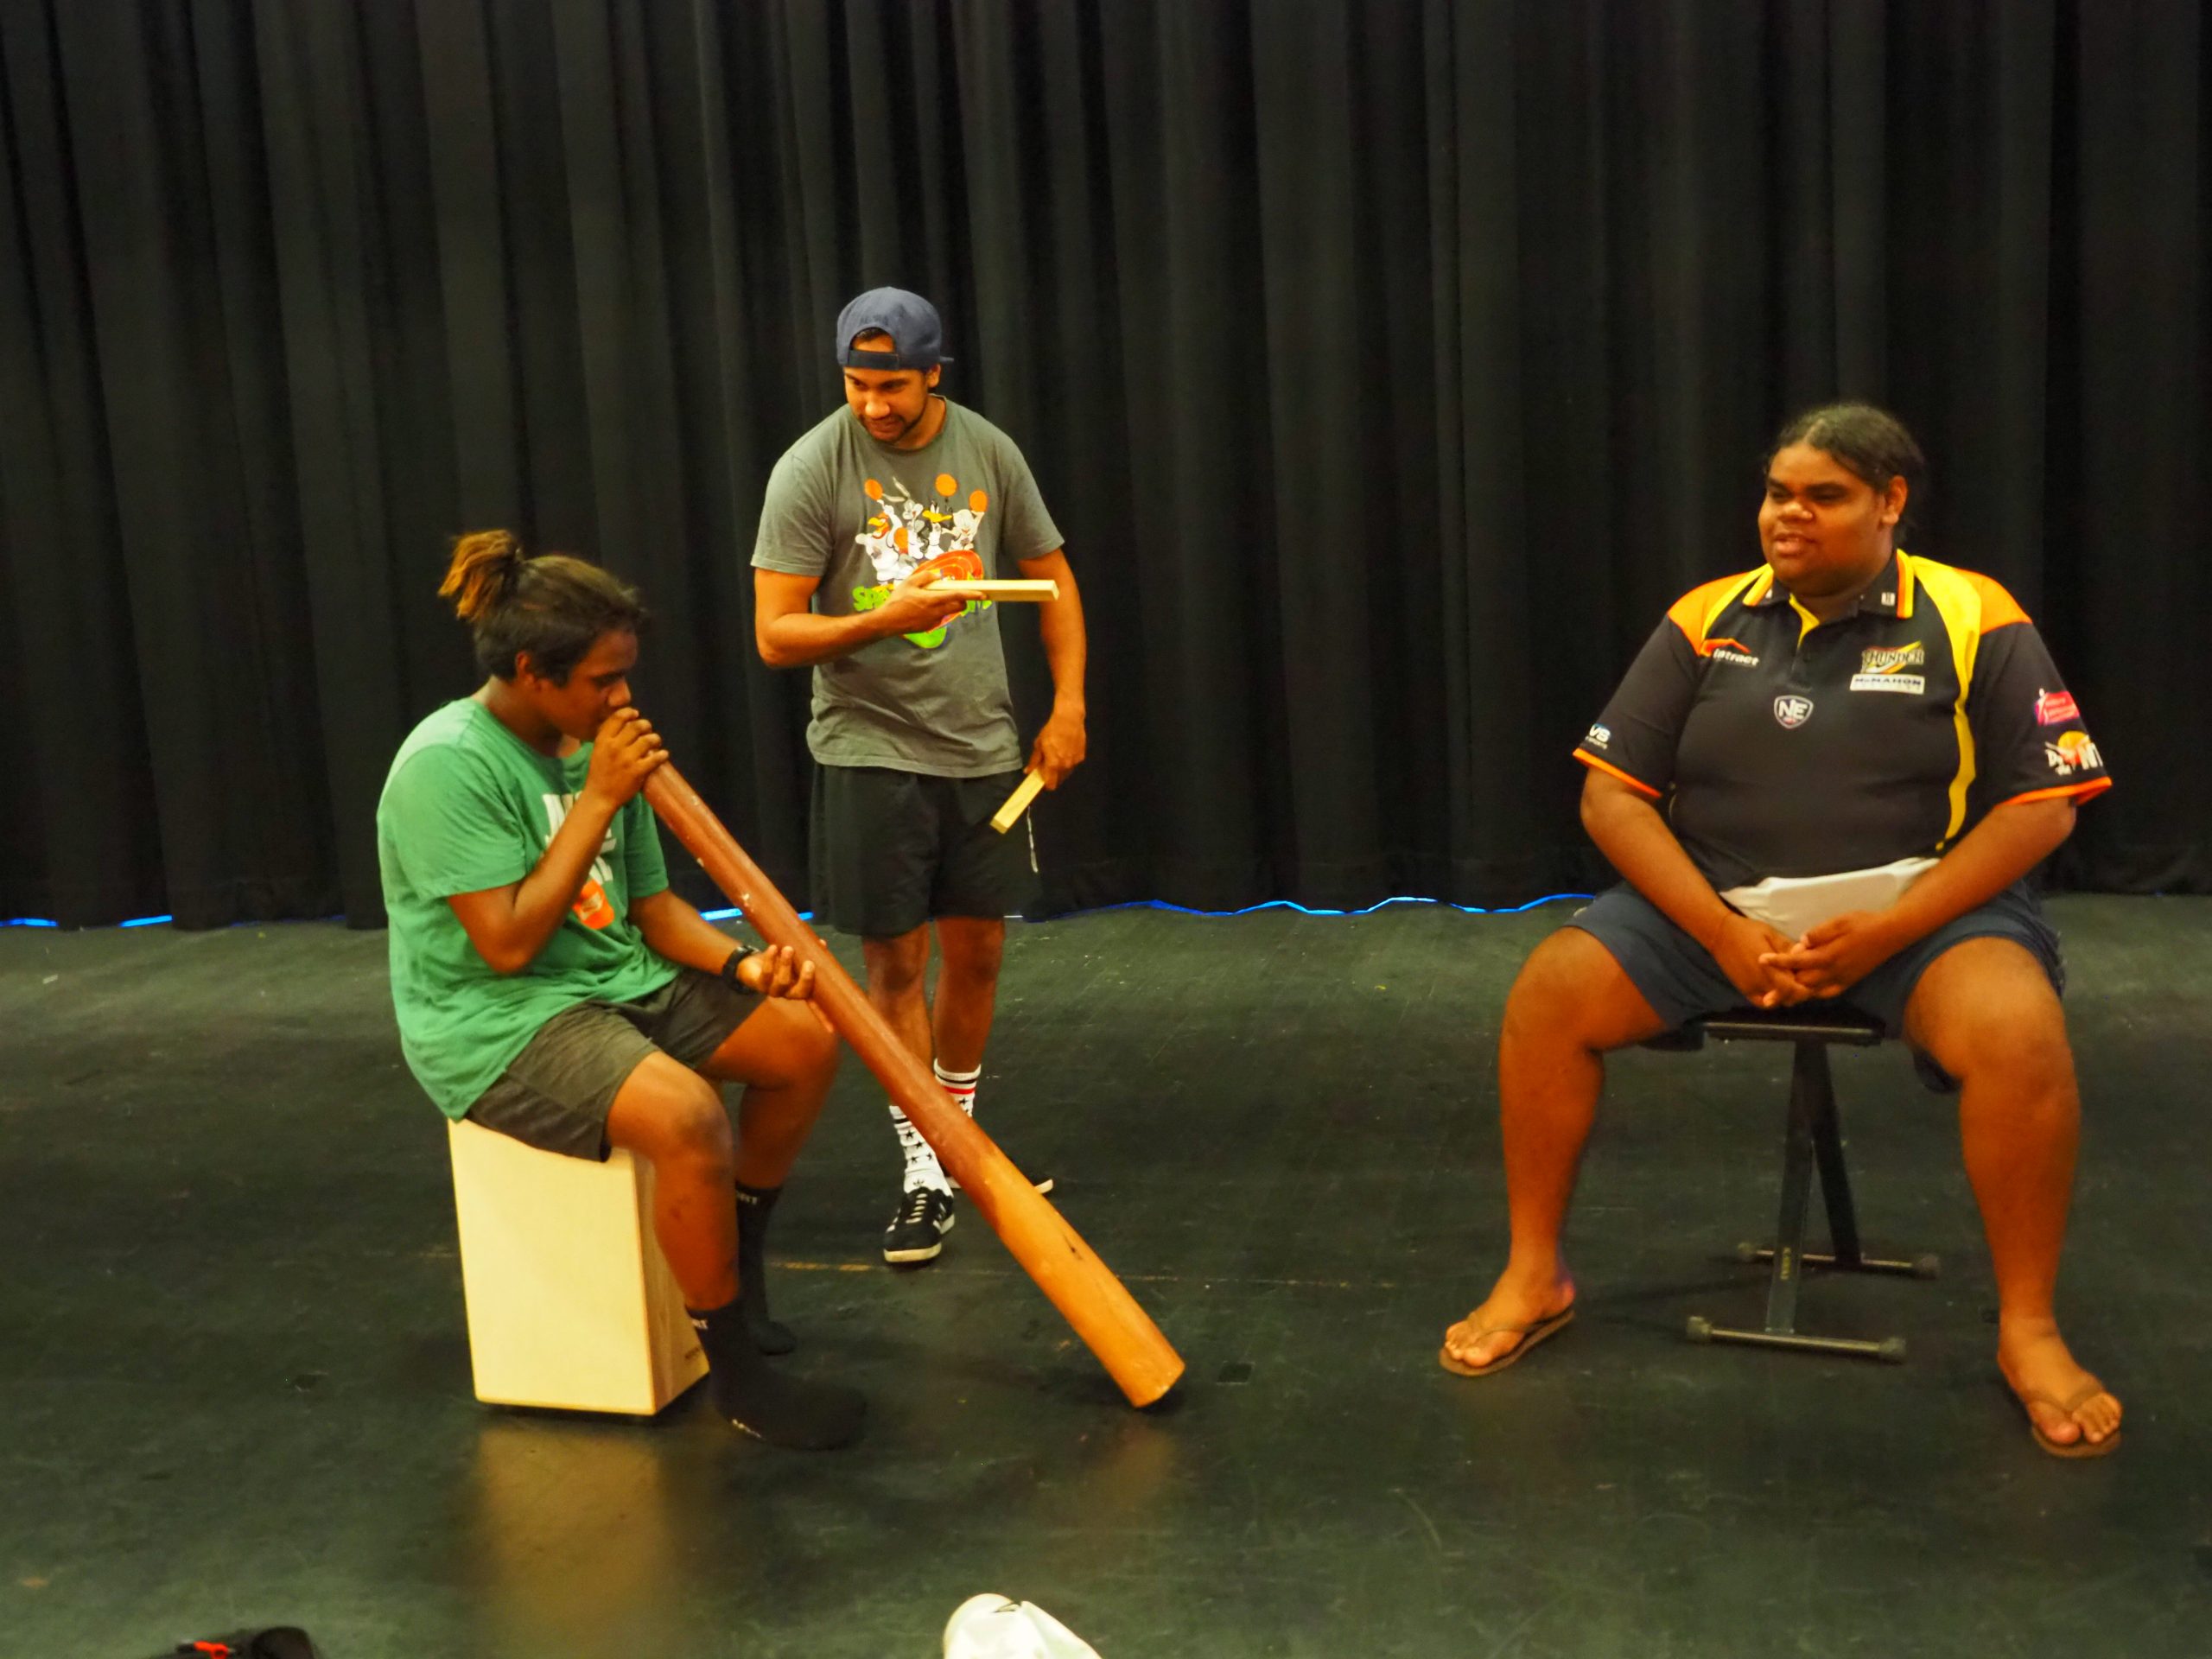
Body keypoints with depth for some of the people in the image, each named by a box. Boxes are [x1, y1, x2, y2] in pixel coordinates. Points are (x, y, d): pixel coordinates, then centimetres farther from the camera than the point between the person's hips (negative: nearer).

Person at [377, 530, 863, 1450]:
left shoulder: (597, 746, 4)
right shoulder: (449, 765, -19)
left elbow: (651, 904, 9)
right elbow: (507, 944, -23)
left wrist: (742, 963, -10)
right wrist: (598, 800, -21)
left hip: (621, 984, 8)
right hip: (496, 1023, -8)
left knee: (806, 1038, -2)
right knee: (686, 1115, -32)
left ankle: (738, 1261, 18)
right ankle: (737, 1372, -13)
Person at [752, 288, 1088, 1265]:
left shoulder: (988, 452, 2)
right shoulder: (812, 471, -10)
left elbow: (1051, 573, 12)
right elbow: (775, 636, -11)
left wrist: (1068, 705, 3)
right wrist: (888, 619, -27)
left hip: (981, 745, 4)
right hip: (870, 752, -3)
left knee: (976, 952, 11)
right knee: (896, 963, 2)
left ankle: (958, 1136, 32)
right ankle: (924, 1174, 13)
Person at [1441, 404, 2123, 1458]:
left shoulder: (1974, 621, -4)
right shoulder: (1705, 621, 2)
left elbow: (2043, 806, -7)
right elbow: (1612, 792, -1)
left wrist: (1890, 929, -19)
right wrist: (1720, 932, -15)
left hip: (1920, 906, -2)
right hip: (1716, 908, 2)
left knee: (2018, 1033, -32)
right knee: (1548, 993, -18)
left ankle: (2028, 1331, -11)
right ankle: (1533, 1278, -1)